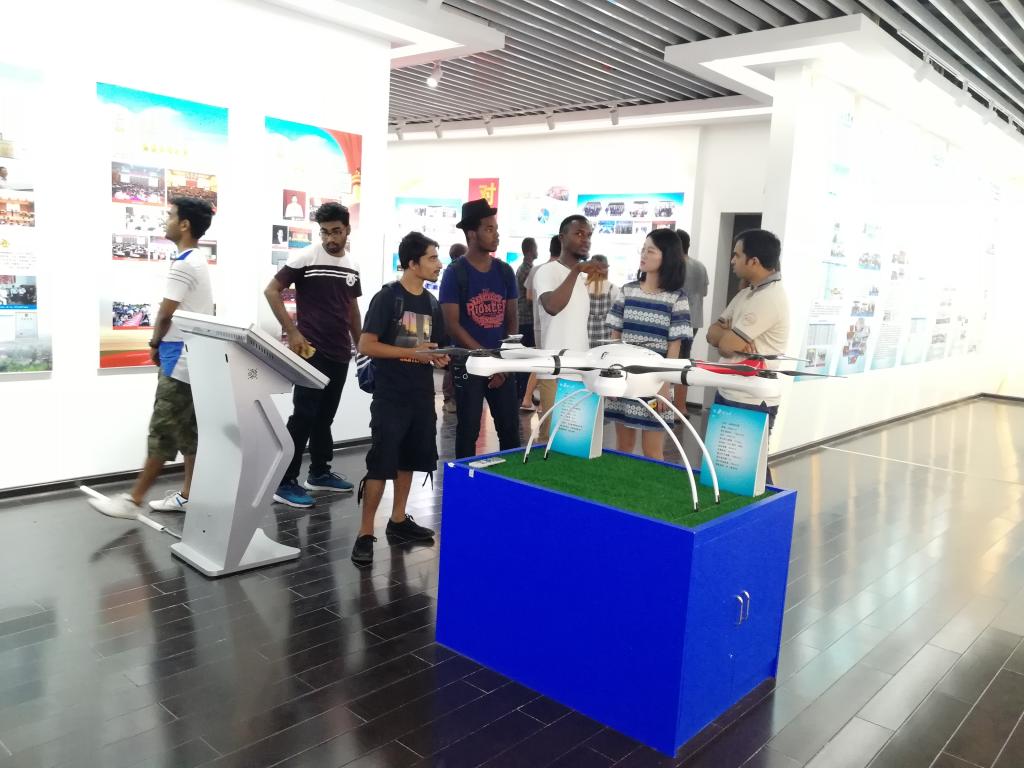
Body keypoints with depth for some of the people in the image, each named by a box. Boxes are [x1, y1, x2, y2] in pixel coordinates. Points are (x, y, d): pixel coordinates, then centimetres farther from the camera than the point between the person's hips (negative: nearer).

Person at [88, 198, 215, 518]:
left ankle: (133, 500, 4)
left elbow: (165, 313, -15)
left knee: (163, 431, -4)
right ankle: (187, 495, 17)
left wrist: (154, 344, 3)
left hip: (180, 359, -10)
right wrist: (162, 344, 11)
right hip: (193, 356, 10)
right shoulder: (198, 261, 16)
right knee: (189, 430, 11)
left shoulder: (183, 264, -16)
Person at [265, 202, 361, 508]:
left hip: (340, 353, 6)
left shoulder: (352, 267, 11)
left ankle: (319, 473, 26)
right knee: (304, 416, -6)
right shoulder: (305, 258, -7)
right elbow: (271, 291, -8)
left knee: (325, 416, 14)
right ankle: (285, 483, 1)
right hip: (312, 351, -6)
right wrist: (292, 332, -15)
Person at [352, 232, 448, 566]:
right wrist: (413, 353, -21)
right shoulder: (387, 297, -10)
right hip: (390, 397, -7)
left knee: (409, 460, 15)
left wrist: (439, 358, -2)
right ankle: (365, 534, 2)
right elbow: (366, 345, -15)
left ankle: (398, 520, 29)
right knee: (380, 464, -6)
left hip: (421, 396, 7)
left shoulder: (431, 303, 10)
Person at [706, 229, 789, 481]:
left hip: (752, 403, -9)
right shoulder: (746, 293, 11)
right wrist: (732, 335, -12)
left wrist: (727, 335, 0)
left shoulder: (770, 298, -20)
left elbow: (725, 344, -21)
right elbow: (713, 334, 8)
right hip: (728, 395, 9)